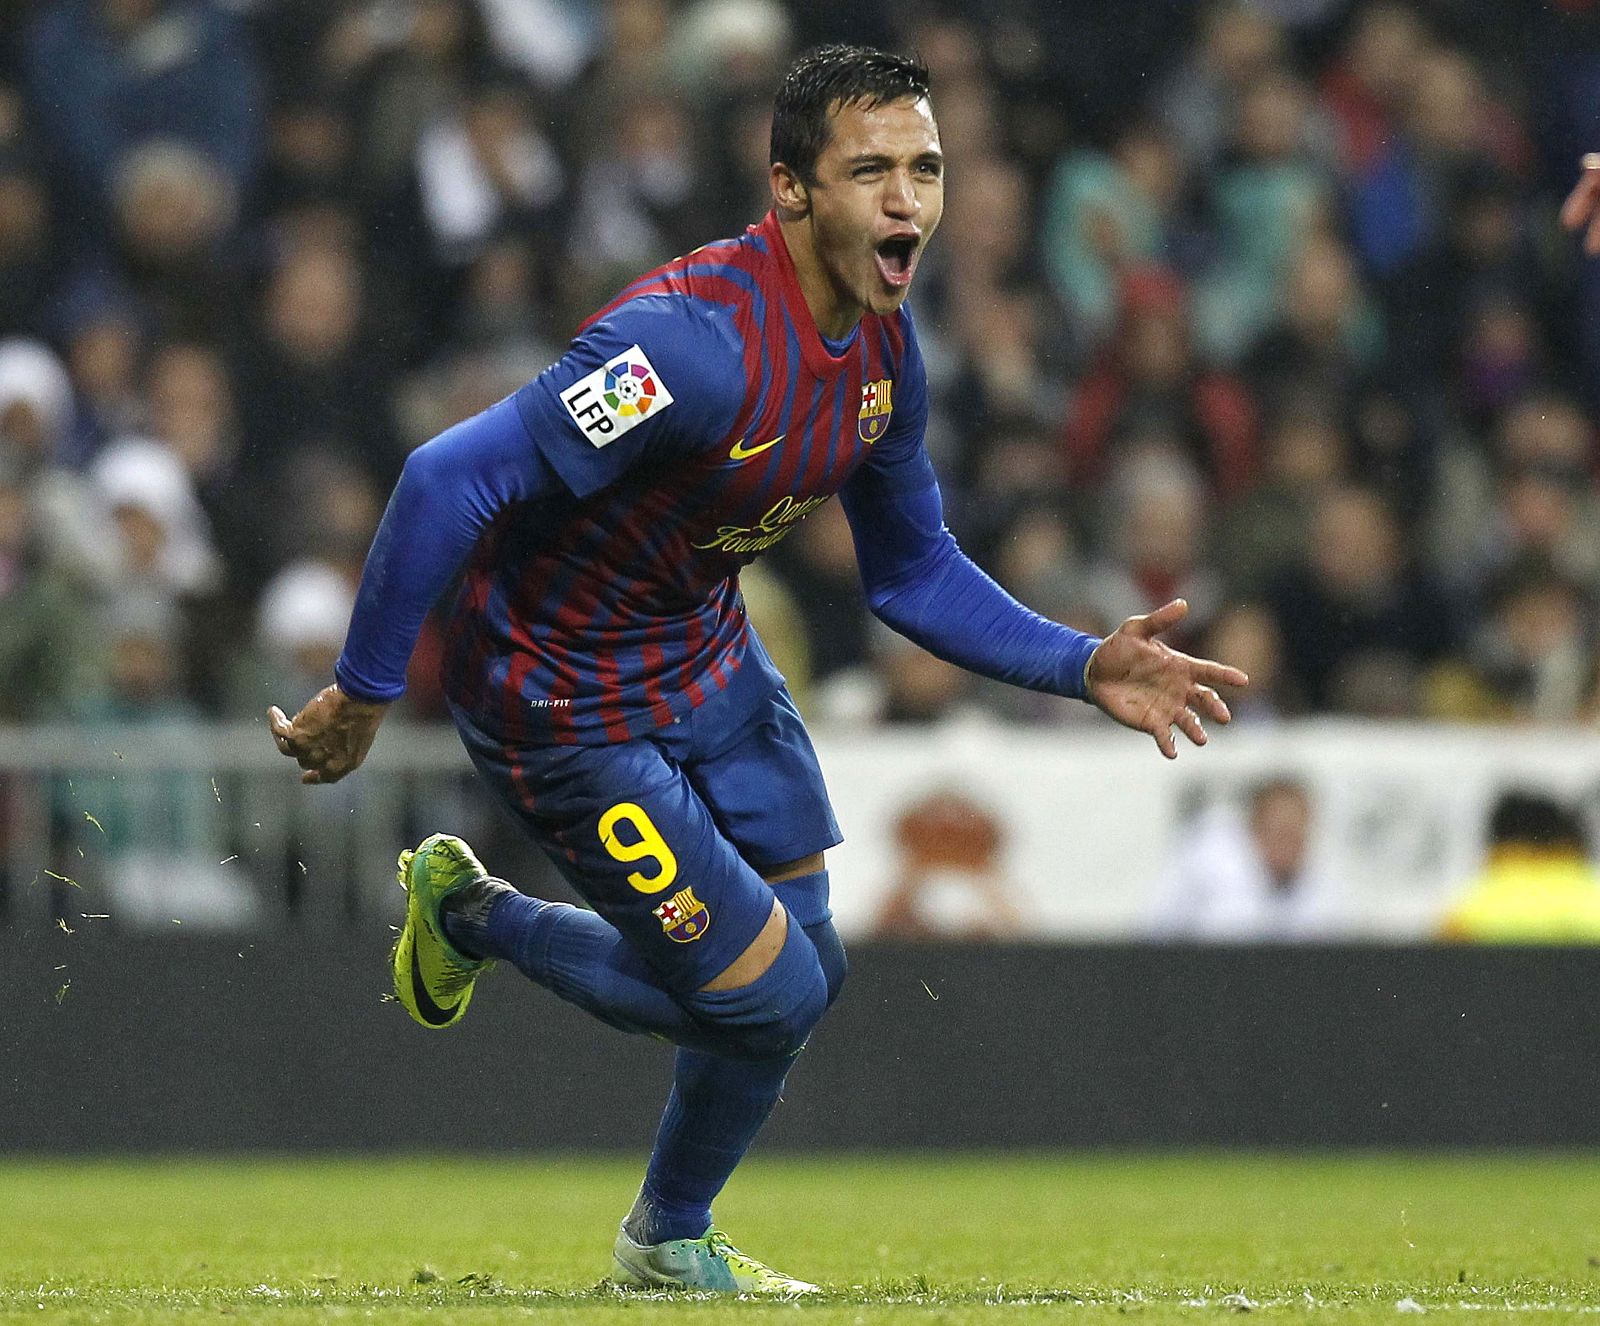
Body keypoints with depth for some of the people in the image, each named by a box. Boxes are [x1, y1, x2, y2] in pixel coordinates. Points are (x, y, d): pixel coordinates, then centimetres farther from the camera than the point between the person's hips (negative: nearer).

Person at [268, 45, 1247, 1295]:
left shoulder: (883, 347, -5)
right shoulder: (695, 343, -33)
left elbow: (914, 572, 9)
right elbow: (448, 480, -33)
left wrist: (1082, 667, -4)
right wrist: (363, 697, -26)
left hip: (707, 655, 9)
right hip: (571, 706, -9)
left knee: (804, 966, 14)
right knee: (769, 993, -6)